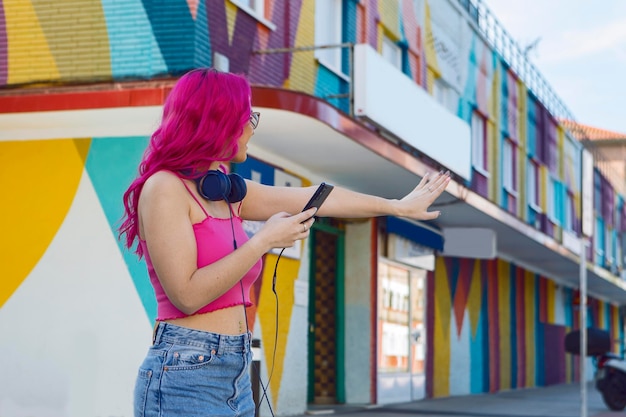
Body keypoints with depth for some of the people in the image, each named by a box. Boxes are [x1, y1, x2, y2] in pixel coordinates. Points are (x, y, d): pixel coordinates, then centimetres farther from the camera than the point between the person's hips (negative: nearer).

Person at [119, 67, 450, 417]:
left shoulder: (228, 192, 13)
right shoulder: (164, 188, -11)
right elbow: (187, 295, -19)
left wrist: (399, 206, 29)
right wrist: (265, 241, -13)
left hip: (236, 376, 8)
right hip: (186, 378, -8)